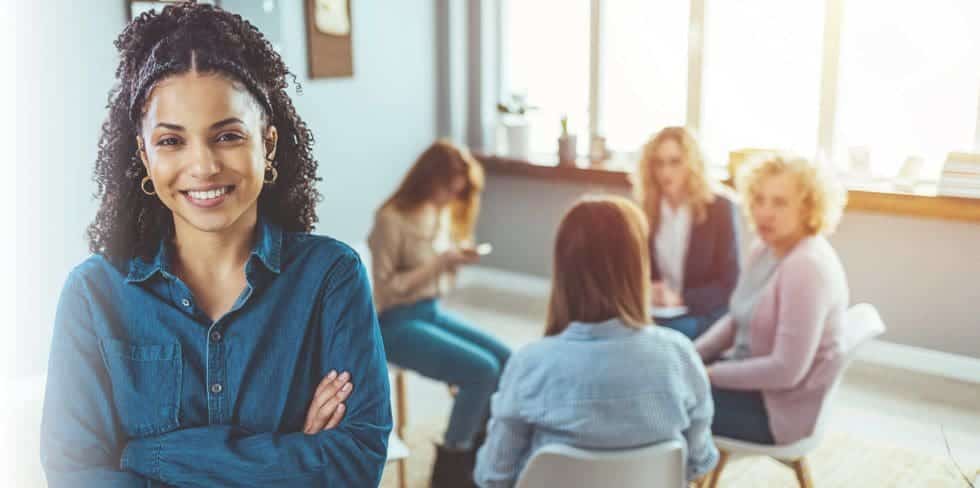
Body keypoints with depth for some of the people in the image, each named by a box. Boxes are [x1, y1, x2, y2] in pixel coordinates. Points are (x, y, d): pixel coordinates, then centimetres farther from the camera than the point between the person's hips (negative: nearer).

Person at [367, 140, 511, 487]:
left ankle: (474, 453, 6)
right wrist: (440, 262, -21)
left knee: (505, 358, -11)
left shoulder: (442, 212, 6)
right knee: (481, 369, -23)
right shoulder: (391, 218, -17)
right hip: (397, 324, -8)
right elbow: (386, 288, -18)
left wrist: (458, 259, -7)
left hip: (433, 312, 8)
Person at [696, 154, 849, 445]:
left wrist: (707, 374, -19)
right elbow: (736, 320, 13)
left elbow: (787, 370, -27)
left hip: (781, 404, -8)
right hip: (752, 377, 9)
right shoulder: (764, 249, 3)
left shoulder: (807, 267, -25)